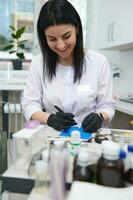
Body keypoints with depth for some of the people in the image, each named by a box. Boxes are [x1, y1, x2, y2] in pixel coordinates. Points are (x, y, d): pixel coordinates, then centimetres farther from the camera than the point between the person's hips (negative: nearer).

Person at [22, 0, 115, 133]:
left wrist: (99, 117, -22)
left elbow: (106, 105, 0)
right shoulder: (38, 62, 0)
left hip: (87, 136, 0)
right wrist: (49, 118, -23)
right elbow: (29, 104, -4)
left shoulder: (99, 62, -3)